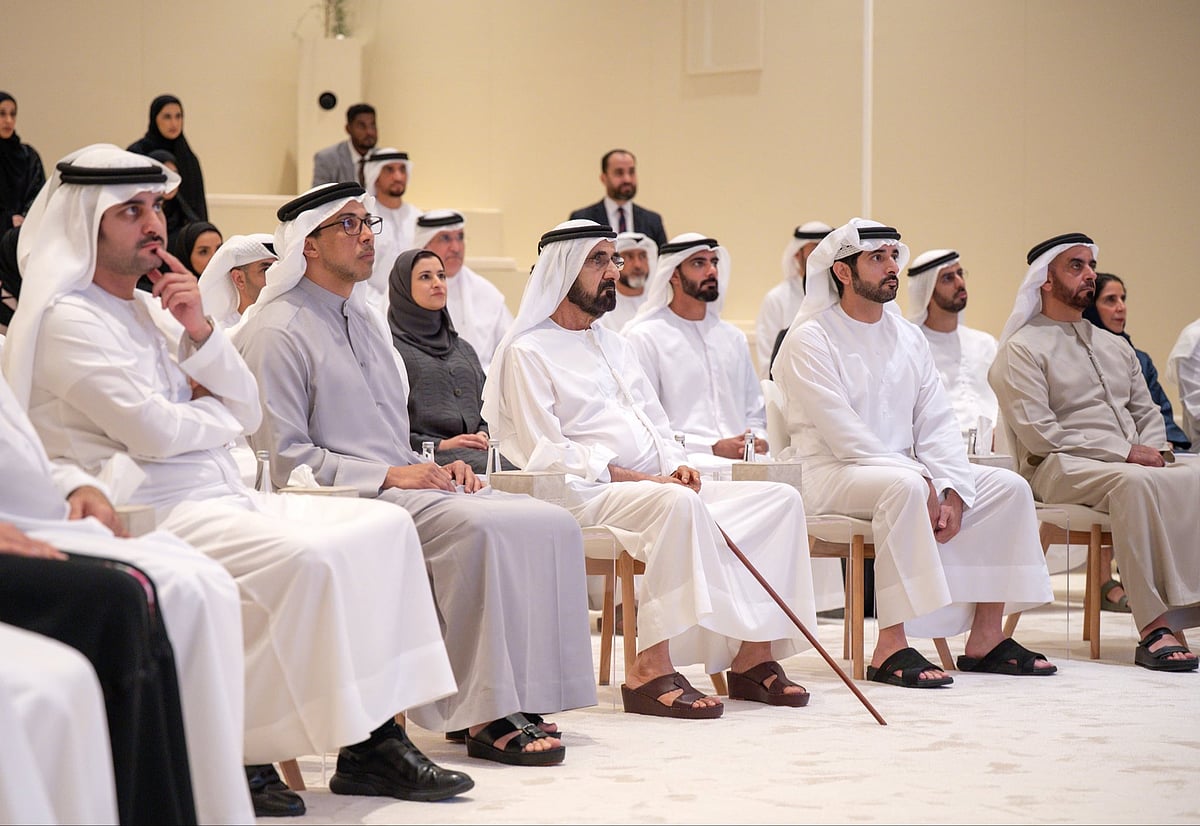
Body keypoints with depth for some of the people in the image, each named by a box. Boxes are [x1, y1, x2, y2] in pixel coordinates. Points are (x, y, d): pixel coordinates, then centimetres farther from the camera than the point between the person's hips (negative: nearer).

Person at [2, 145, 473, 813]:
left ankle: (375, 739, -6)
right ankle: (239, 758, -17)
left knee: (386, 527, -1)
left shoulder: (146, 306, 19)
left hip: (221, 497, 10)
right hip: (153, 514, -10)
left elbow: (247, 412, 15)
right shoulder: (66, 319, -8)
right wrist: (217, 412, 4)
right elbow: (153, 431, -18)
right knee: (305, 559, -30)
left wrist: (200, 331, -1)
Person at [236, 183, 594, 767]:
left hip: (400, 486, 9)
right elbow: (283, 457, -12)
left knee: (552, 524, -11)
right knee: (477, 527, -33)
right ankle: (482, 718, -27)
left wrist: (435, 468, 8)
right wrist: (387, 476, -16)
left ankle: (516, 698, -12)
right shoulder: (276, 331, -4)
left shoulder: (362, 319, 24)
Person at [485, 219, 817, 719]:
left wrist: (677, 466, 0)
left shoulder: (615, 347, 25)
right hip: (585, 495, -8)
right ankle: (651, 669, -39)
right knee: (677, 504, -39)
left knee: (780, 500, -8)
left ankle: (753, 654, -13)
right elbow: (546, 454, -10)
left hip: (655, 487, 8)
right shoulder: (527, 353, -1)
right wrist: (633, 478, -17)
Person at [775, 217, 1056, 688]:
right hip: (831, 475, -7)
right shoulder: (811, 340, -7)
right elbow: (843, 434, -17)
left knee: (1007, 487, -7)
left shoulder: (908, 337, 15)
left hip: (902, 470, 8)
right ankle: (891, 647, -37)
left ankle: (986, 636, -5)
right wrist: (921, 481, -21)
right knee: (904, 487, -38)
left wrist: (952, 492, -11)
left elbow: (937, 423, 7)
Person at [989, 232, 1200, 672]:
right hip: (1060, 467, -7)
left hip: (1138, 463, 7)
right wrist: (1124, 452, -13)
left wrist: (1153, 449, 0)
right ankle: (1154, 629, -41)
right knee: (1134, 483, -38)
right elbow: (1039, 434, -9)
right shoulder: (1022, 349, 2)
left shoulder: (1114, 347, 26)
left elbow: (1146, 410, 25)